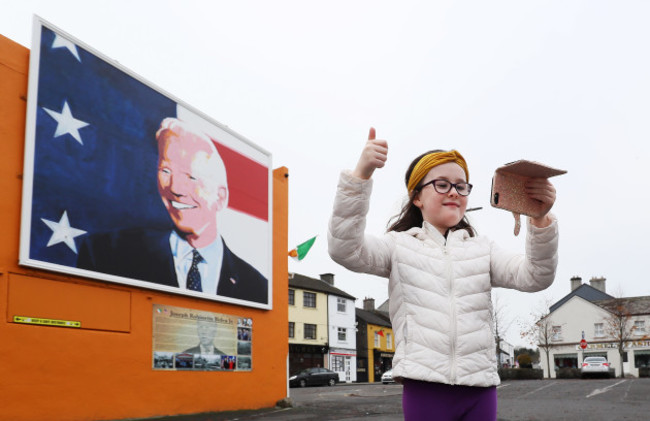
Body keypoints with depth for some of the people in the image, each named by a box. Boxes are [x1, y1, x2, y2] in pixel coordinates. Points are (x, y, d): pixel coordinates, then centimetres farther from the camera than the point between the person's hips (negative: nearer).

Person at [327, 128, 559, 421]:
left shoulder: (482, 249, 16)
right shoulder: (400, 245, 8)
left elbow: (534, 278, 3)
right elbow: (344, 249, -9)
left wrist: (540, 219, -16)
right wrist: (361, 174, -19)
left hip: (479, 388, 3)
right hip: (425, 386, -2)